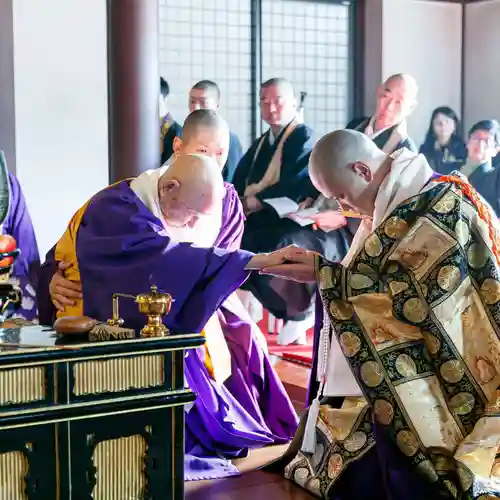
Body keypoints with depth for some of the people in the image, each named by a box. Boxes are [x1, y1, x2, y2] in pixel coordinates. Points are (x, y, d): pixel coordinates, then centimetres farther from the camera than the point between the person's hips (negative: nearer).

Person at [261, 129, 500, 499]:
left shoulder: (438, 208, -16)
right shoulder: (399, 202, 13)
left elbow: (407, 295, -22)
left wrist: (325, 275, -17)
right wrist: (320, 270, 1)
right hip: (390, 385, 9)